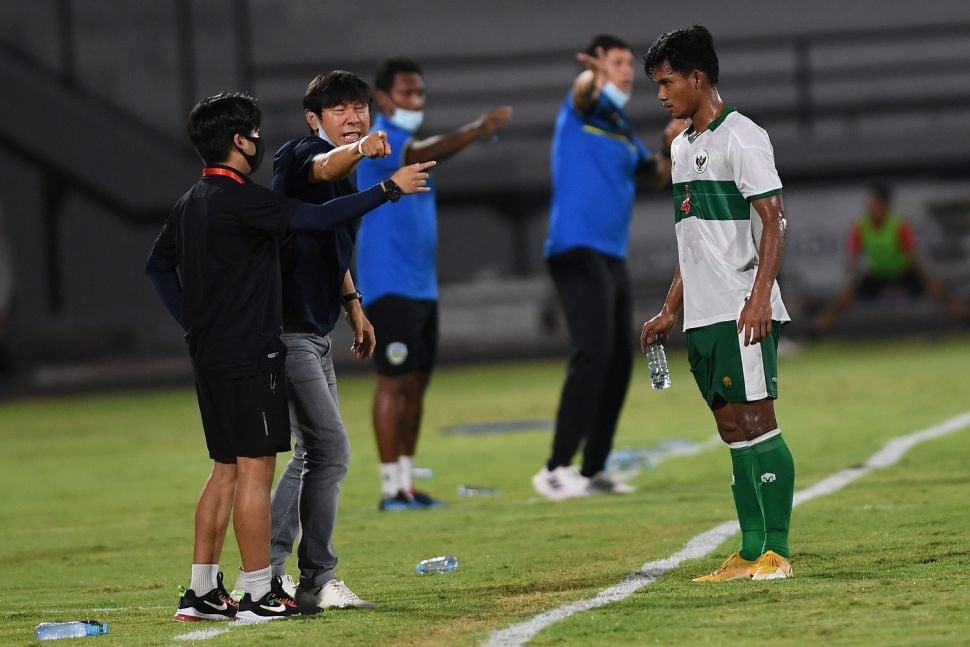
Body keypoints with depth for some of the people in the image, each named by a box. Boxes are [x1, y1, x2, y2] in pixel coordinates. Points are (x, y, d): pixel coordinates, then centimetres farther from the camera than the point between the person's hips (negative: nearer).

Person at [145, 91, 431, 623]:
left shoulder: (191, 203, 13)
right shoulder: (240, 200, -16)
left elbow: (158, 265, 22)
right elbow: (318, 217, -22)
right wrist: (389, 188, -16)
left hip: (210, 355, 9)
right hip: (248, 355, -9)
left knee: (227, 470, 14)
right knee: (255, 469, -6)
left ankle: (202, 591, 13)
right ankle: (259, 594, -4)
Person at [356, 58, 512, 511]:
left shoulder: (409, 142, 18)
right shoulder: (379, 140, -13)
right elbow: (422, 154, -34)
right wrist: (473, 133, -49)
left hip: (422, 286, 9)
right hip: (389, 286, -9)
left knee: (417, 383, 9)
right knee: (394, 381, -9)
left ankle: (406, 482, 14)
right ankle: (391, 488, -7)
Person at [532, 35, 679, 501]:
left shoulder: (622, 128, 18)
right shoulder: (582, 110, -5)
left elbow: (655, 176, 24)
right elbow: (584, 93, -28)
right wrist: (592, 76, -53)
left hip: (613, 258, 9)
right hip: (577, 252, -9)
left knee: (619, 362, 9)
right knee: (593, 354, -19)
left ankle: (592, 471, 16)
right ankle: (556, 469, -20)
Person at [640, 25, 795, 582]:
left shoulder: (741, 137, -8)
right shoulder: (683, 148, 19)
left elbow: (774, 219, -13)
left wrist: (759, 297, -23)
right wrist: (670, 311, 22)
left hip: (743, 311, -9)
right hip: (702, 315, 9)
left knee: (756, 420, -10)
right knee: (732, 427, 7)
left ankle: (778, 551, -10)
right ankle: (751, 552, 8)